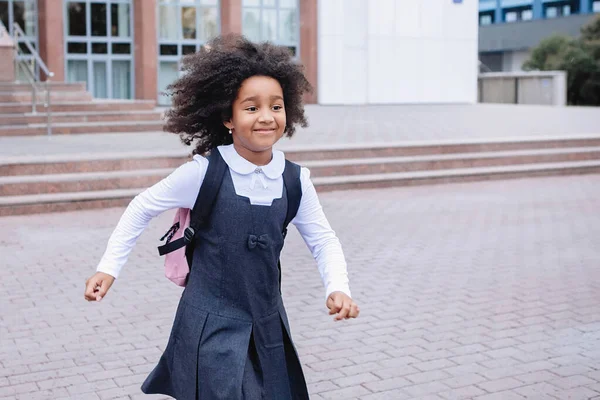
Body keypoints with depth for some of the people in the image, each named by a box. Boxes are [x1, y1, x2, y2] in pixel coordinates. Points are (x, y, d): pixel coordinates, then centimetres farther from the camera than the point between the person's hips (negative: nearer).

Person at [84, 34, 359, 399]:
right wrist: (109, 268, -5)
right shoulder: (204, 172, -15)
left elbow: (322, 238, 4)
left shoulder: (295, 181, -5)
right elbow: (143, 209, -3)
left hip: (268, 325, 4)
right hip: (212, 326, -4)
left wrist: (338, 288, -12)